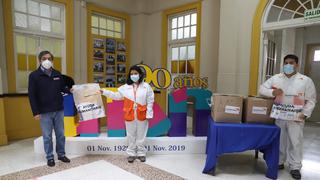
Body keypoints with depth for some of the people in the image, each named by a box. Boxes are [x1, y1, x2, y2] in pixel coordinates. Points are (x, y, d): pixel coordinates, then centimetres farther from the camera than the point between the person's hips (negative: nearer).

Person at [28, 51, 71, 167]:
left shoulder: (57, 74, 6)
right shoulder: (34, 75, -4)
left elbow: (63, 89, 14)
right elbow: (32, 95, -6)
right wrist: (35, 112, -10)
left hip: (58, 110, 3)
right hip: (44, 112, -3)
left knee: (60, 134, 11)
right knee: (47, 136, 7)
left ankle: (61, 154, 26)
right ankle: (50, 157, 22)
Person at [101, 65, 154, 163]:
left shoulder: (146, 86, -4)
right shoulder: (125, 87, 2)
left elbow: (150, 101, -3)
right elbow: (116, 96, 9)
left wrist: (148, 114, -6)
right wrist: (104, 92, 2)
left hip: (141, 115, -1)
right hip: (129, 115, 2)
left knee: (141, 135, 10)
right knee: (131, 135, 12)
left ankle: (141, 153, 26)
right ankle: (131, 153, 26)